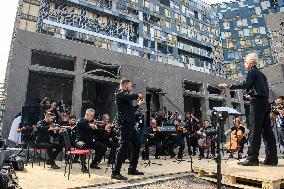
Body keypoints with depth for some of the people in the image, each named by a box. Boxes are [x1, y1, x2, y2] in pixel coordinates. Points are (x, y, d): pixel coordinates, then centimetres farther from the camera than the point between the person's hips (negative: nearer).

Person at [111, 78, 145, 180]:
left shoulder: (126, 95, 22)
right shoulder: (119, 93, -5)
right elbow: (129, 96, -27)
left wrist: (138, 104, 24)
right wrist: (137, 95, -9)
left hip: (130, 124, 10)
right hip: (125, 124, -10)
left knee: (137, 145, 14)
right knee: (124, 147, -10)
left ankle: (132, 169, 24)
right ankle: (116, 172, -3)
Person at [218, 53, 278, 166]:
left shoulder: (252, 71, -1)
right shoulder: (261, 74, 25)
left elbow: (245, 85, -17)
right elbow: (264, 90, 24)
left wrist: (228, 86, -15)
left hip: (257, 102, -9)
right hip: (265, 103, 9)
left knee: (255, 131, -10)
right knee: (267, 131, 7)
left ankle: (252, 158, -8)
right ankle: (272, 158, 10)